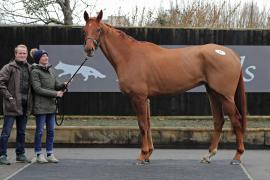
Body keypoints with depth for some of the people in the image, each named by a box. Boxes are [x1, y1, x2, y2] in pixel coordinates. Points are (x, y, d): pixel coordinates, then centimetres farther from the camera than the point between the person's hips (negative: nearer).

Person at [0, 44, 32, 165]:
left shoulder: (29, 68, 12)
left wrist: (30, 99, 9)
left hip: (25, 105, 6)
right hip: (12, 105, -6)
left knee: (22, 132, 14)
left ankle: (20, 154, 23)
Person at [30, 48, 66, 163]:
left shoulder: (50, 70, 13)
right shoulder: (35, 72, -8)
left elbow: (56, 85, 15)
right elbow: (38, 89, -15)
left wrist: (63, 85, -8)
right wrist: (55, 93, -16)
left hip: (51, 105, 7)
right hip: (40, 106, -7)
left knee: (51, 131, 7)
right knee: (40, 130, 1)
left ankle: (50, 154, 14)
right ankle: (39, 155, 9)